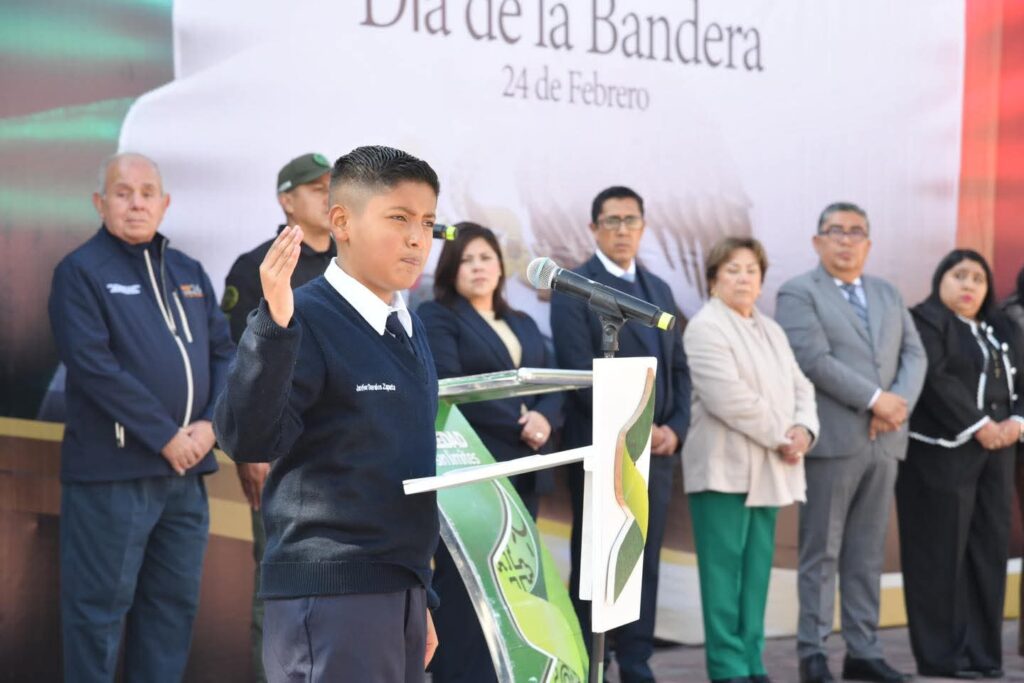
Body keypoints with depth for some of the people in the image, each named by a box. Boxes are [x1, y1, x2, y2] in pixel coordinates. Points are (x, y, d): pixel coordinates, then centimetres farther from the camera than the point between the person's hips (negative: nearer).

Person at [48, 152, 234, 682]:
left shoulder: (188, 272, 14)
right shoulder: (81, 271, -6)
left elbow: (223, 352, 12)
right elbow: (94, 365, -16)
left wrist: (210, 424, -6)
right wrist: (165, 436, -17)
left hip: (186, 469, 6)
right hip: (112, 471, -6)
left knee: (174, 603, 12)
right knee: (101, 605, -1)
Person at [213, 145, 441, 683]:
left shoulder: (411, 331, 13)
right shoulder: (308, 319, -11)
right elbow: (248, 438, -21)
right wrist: (273, 324, -33)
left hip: (401, 591, 8)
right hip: (329, 594, -8)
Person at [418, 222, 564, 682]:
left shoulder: (524, 325, 22)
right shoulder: (436, 317, 0)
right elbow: (451, 388, -12)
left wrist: (544, 418, -10)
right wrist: (516, 425, -14)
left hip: (525, 471, 6)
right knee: (465, 586, -7)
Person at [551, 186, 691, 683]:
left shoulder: (658, 289, 16)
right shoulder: (573, 288, -4)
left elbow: (678, 367, 15)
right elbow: (581, 373, -13)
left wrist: (674, 427, -1)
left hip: (657, 449, 6)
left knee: (643, 565, 8)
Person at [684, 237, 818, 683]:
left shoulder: (772, 331, 19)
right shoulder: (706, 328, -7)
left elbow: (799, 387, 15)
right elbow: (730, 398, -18)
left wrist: (804, 429, -5)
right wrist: (780, 437, -13)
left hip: (768, 469, 8)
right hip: (726, 468, -7)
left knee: (757, 571, 7)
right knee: (726, 570, -6)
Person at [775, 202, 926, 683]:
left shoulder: (888, 295, 18)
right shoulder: (799, 294, -2)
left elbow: (914, 355, 10)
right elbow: (815, 360, -14)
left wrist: (900, 403, -9)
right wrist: (875, 400, -16)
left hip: (884, 441, 6)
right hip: (832, 440, -6)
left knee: (867, 554, 9)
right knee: (821, 552, -1)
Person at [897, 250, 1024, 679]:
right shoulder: (925, 320, -3)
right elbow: (936, 380, -15)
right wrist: (979, 426, -17)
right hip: (942, 452, -7)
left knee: (988, 551, 6)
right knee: (942, 553, -5)